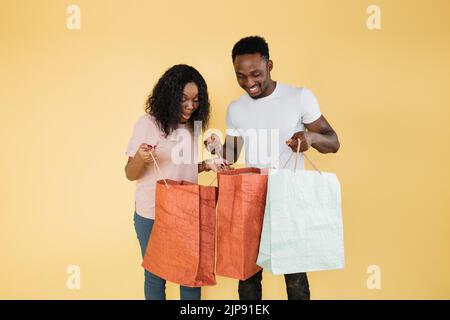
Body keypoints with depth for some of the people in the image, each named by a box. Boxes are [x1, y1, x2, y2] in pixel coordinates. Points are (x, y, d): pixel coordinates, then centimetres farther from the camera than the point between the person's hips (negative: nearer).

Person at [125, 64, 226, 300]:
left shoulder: (193, 127, 5)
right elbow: (131, 174, -9)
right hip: (152, 215, -4)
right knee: (156, 274, 10)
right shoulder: (148, 124, -11)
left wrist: (207, 164, -1)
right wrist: (140, 159, -29)